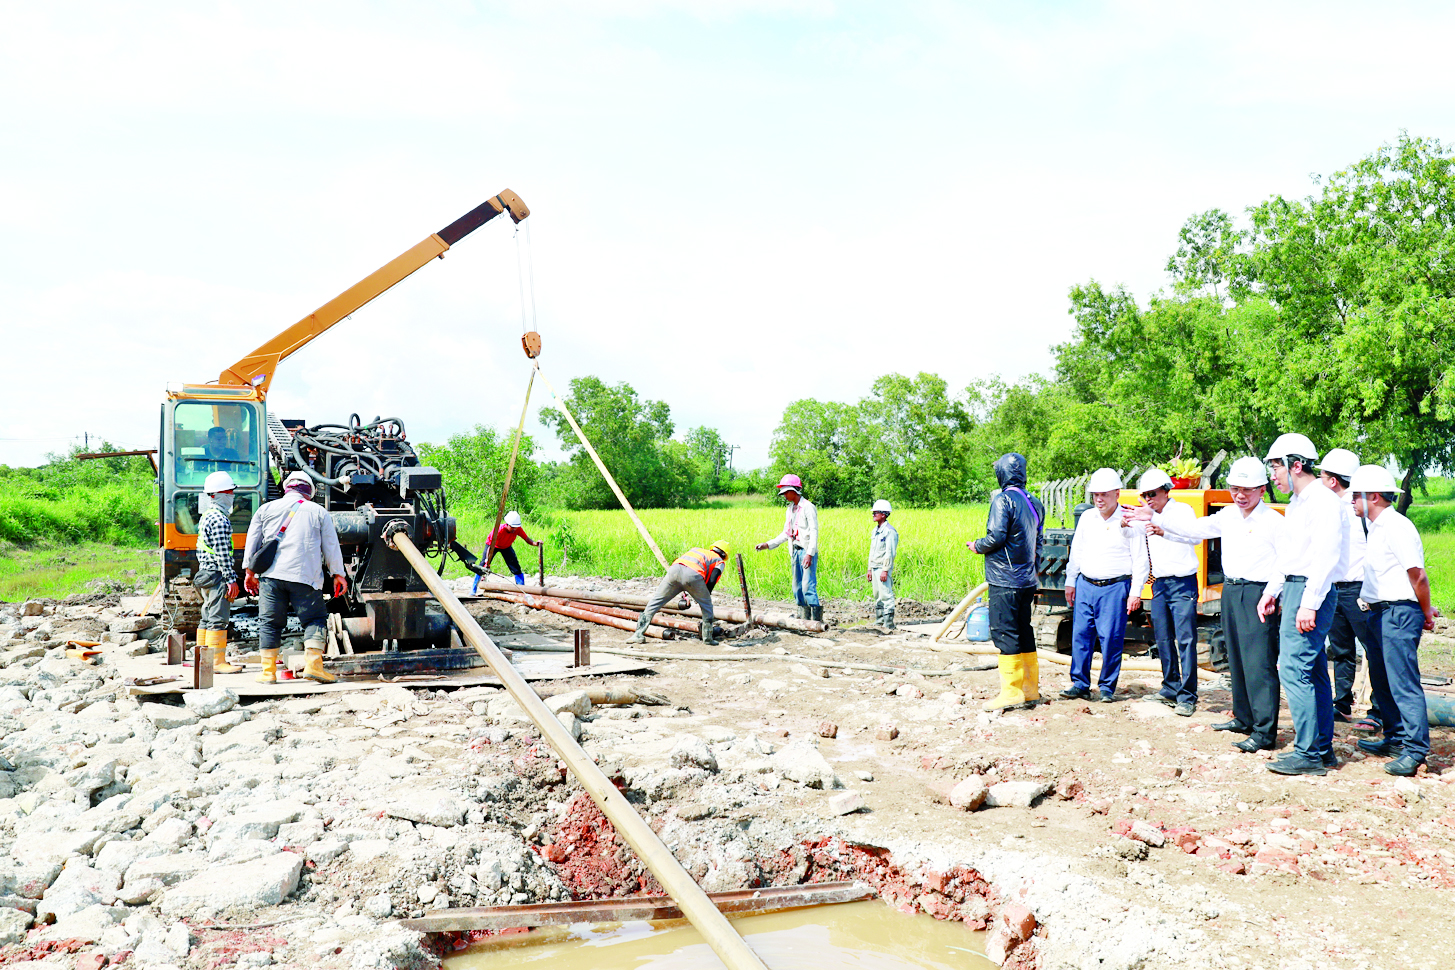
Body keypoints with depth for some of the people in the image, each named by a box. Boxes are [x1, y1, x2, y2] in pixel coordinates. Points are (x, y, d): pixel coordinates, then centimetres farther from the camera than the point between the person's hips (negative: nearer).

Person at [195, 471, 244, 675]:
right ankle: (217, 661, -8)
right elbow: (222, 553, -20)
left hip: (205, 573, 11)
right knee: (218, 618, -8)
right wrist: (231, 579, -19)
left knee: (208, 617, 14)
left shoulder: (207, 517, 17)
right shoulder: (219, 520, -15)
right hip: (216, 575, -11)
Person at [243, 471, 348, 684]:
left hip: (270, 574, 2)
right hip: (305, 577, -2)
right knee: (315, 619, 3)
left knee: (270, 622, 7)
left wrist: (249, 571, 22)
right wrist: (338, 574, 16)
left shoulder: (266, 509, 15)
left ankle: (268, 670, 6)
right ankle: (313, 664, -12)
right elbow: (331, 546, 11)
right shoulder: (318, 512, 11)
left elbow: (252, 541, 16)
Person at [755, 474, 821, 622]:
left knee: (808, 585, -15)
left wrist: (809, 554, -24)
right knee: (797, 586, 7)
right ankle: (804, 617, 13)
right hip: (796, 551, 8)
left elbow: (814, 532, -15)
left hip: (808, 552, -8)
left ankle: (817, 618, -15)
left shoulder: (808, 507, -10)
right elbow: (786, 533, 22)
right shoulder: (790, 510, 16)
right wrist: (767, 544, 14)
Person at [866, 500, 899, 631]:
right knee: (877, 596, 11)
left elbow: (890, 552, -16)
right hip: (875, 568, 9)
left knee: (886, 595, -10)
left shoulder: (890, 531, -12)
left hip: (883, 567, -9)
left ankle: (888, 624, -9)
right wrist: (869, 569, 19)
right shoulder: (875, 531, 16)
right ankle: (878, 622, 17)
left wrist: (885, 570, -20)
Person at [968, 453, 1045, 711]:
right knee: (1024, 632, 14)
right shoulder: (1034, 503, 12)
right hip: (1027, 580, 8)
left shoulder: (1004, 500, -13)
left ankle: (1011, 694, -6)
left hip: (1004, 579, -8)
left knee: (1005, 633, -5)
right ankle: (1031, 690, 19)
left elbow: (996, 537, -19)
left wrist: (977, 546, 0)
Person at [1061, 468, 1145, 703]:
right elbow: (1076, 551, 18)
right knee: (1080, 635, 2)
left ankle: (1107, 687, 8)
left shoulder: (1128, 521, -4)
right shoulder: (1087, 518, 10)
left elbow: (1140, 560, -3)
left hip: (1115, 587, -4)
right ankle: (1080, 684, 10)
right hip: (1085, 585, 4)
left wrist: (1135, 592, -7)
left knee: (1111, 638, -3)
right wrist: (1070, 582, 15)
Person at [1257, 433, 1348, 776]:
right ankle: (1323, 749, 17)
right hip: (1294, 588, 10)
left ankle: (1308, 754, -9)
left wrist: (1309, 604, -25)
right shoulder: (1296, 503, 18)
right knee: (1314, 671, 12)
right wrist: (1272, 591, 22)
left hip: (1311, 591, -10)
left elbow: (1326, 557, -21)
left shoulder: (1323, 501, -14)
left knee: (1293, 669, -12)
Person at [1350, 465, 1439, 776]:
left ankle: (1416, 750, -8)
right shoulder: (1376, 528, 16)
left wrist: (1426, 613, -6)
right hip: (1379, 612, 10)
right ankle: (1396, 738, 27)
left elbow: (1418, 575, -16)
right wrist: (1424, 611, 20)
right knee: (1382, 680, 16)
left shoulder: (1396, 526, -15)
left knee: (1403, 683, -10)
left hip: (1399, 613, -10)